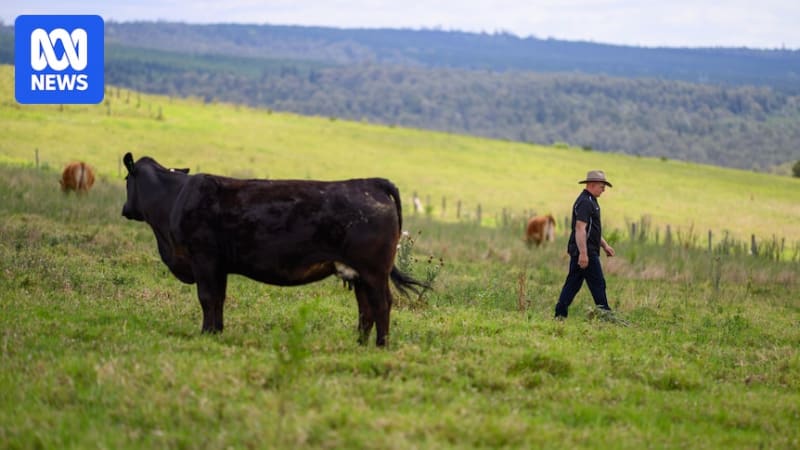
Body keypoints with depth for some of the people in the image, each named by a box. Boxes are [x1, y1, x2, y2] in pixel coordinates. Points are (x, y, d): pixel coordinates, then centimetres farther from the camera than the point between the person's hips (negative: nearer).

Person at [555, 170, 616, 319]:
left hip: (583, 252, 10)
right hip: (585, 252, -10)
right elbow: (580, 229, -23)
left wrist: (605, 246, 25)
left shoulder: (591, 202, 20)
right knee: (597, 283, -5)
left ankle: (560, 315, 8)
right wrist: (583, 253, -27)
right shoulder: (584, 202, -15)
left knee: (572, 283, 9)